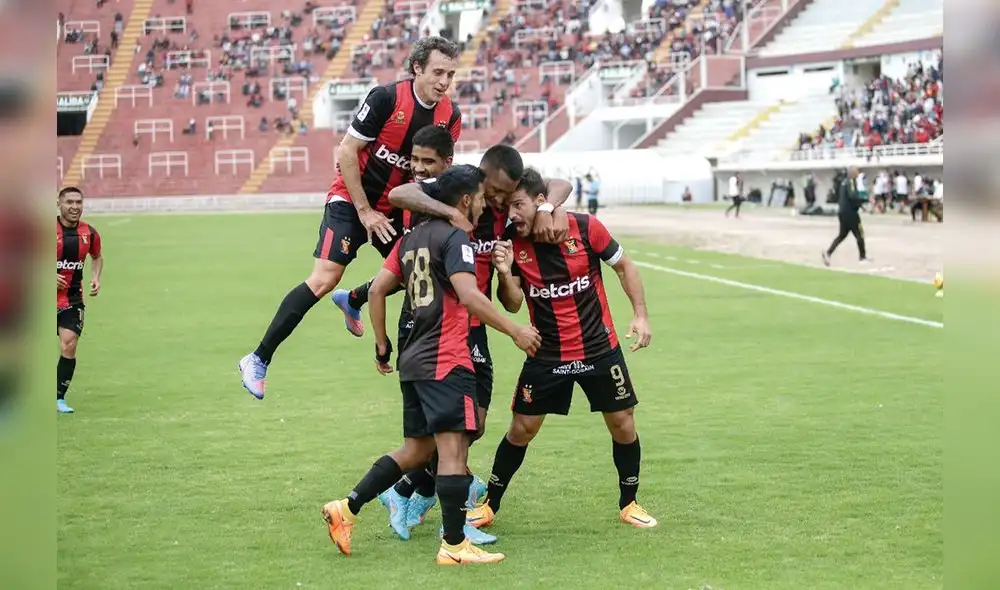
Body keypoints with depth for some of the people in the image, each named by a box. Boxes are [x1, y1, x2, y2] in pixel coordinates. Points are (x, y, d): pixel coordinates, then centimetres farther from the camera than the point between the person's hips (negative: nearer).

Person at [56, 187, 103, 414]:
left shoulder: (89, 233, 0)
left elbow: (97, 257, 21)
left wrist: (96, 278, 3)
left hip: (73, 299, 2)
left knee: (69, 346, -11)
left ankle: (59, 397, 0)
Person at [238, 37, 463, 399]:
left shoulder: (450, 117, -4)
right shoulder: (386, 98, -20)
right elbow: (346, 152, -16)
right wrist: (365, 211, -16)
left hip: (395, 207, 6)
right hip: (352, 200, -6)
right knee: (324, 278, -18)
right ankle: (259, 360, -12)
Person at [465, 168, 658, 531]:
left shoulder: (585, 228, -14)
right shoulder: (511, 242, -9)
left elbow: (624, 266, 1)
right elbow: (513, 305, -5)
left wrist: (640, 314, -7)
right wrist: (505, 274, -24)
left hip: (600, 348, -1)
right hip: (546, 355, 1)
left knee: (622, 424, 3)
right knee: (521, 428, 1)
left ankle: (628, 503, 22)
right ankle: (490, 504, 15)